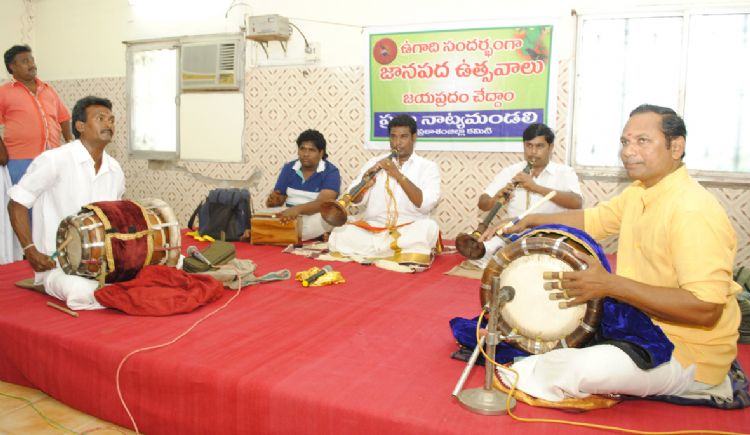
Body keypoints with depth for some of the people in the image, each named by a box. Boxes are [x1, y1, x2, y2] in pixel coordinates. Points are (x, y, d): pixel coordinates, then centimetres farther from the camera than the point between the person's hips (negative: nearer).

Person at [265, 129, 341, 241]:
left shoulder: (331, 172, -8)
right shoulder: (288, 168, 8)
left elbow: (322, 203, -23)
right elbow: (279, 199, 7)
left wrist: (298, 209, -41)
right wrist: (273, 201, -19)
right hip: (290, 216, 3)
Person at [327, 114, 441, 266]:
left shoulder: (428, 167, 6)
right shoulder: (375, 162, 13)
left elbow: (425, 204, -11)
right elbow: (355, 199, 5)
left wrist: (398, 174, -17)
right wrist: (364, 184, -17)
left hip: (409, 230, -1)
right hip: (372, 228, 2)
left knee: (429, 227, -34)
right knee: (341, 233, -26)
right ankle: (399, 250, -19)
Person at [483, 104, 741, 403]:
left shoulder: (694, 211, -26)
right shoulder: (639, 191, 3)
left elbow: (705, 309, -32)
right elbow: (592, 219, 15)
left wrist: (610, 284, -33)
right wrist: (530, 221, 1)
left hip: (690, 353, -9)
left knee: (587, 368, -29)